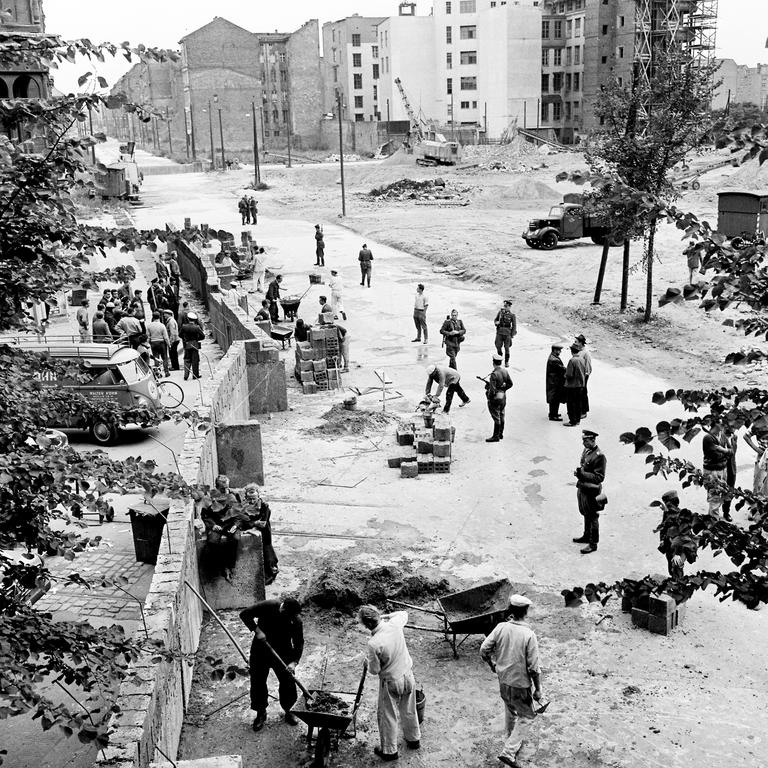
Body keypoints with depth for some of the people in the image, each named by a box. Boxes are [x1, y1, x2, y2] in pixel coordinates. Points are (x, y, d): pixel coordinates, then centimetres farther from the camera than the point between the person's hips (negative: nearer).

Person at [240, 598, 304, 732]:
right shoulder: (267, 607, -26)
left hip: (283, 652, 1)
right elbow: (244, 614, -20)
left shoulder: (296, 620, -21)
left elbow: (299, 643, -15)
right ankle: (261, 713, 23)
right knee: (258, 682, 5)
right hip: (260, 650, -1)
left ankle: (288, 711, 25)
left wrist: (294, 662, -27)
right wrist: (257, 630, -28)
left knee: (288, 682, 3)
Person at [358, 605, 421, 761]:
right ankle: (414, 739, 45)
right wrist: (385, 616, 4)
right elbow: (404, 613, 9)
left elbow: (374, 670, -17)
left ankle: (389, 750, 29)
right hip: (408, 675, 6)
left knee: (387, 716, 15)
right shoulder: (394, 624, -16)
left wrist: (369, 661, 3)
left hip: (391, 682, -6)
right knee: (409, 711, 25)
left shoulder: (373, 644, -31)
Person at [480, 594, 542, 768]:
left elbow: (483, 651, -6)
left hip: (503, 681, 5)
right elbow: (534, 667, -19)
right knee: (527, 716, 15)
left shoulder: (501, 628, -10)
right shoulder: (529, 635, -22)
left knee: (510, 711, 27)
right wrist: (538, 690, -6)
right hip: (520, 684, -5)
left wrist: (492, 665, 14)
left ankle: (513, 741, 47)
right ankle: (509, 752, 6)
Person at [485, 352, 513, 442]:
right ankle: (501, 434, 30)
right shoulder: (505, 371, -2)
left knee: (496, 418, 1)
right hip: (503, 397, 7)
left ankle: (496, 436, 10)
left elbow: (492, 389, -25)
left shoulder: (494, 374, -25)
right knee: (501, 416, 18)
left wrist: (489, 397, -10)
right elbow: (510, 384, 8)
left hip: (495, 398, -7)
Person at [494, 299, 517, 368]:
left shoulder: (512, 315, -8)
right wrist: (496, 322, -14)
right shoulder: (500, 312, 0)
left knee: (506, 348, 1)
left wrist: (512, 335, -5)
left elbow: (514, 325, -3)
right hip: (499, 332, 3)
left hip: (507, 333, -3)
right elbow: (495, 320, 11)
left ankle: (506, 362, 16)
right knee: (498, 347, 3)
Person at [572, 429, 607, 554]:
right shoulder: (586, 451, 5)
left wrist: (582, 474, -27)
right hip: (582, 488, 8)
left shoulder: (599, 456, -22)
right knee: (586, 515, 23)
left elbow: (599, 477, -22)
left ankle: (593, 544, 14)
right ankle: (586, 536, 39)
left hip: (591, 492, -8)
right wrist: (578, 471, -2)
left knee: (592, 518, 4)